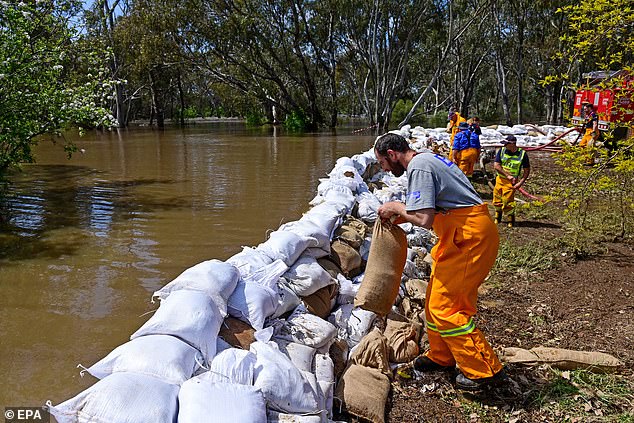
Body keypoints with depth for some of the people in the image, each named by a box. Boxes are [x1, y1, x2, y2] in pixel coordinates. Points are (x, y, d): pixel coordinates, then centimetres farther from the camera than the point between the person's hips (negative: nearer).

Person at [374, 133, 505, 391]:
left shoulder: (418, 167, -16)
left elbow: (425, 220, -25)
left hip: (470, 238, -10)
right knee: (436, 299, 17)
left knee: (443, 305, -6)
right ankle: (442, 357, 33)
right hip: (460, 236, 10)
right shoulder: (427, 159, 16)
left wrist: (397, 207, -8)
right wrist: (402, 217, 12)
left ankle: (485, 370, 5)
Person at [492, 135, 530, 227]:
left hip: (511, 182, -3)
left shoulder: (522, 154, -7)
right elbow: (496, 165, -7)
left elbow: (527, 170, -1)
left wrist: (520, 182, -13)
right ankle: (497, 218, 34)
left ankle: (512, 220, 12)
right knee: (497, 200, 11)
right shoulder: (501, 151, -2)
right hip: (500, 179, 4)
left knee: (507, 201, -10)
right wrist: (507, 175, -14)